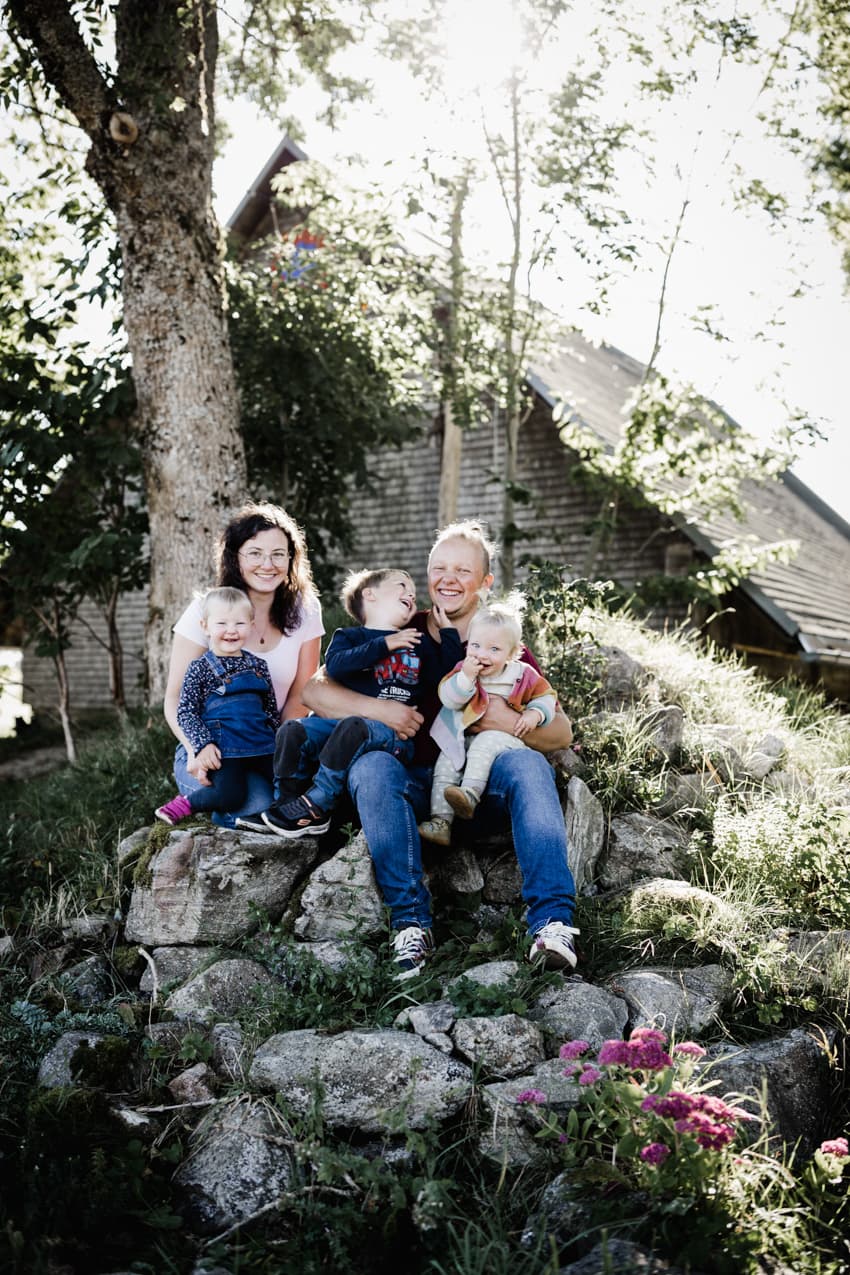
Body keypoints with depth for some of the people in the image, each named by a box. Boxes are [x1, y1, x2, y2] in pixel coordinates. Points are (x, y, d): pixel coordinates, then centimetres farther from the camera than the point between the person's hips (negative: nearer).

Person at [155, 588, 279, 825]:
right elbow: (185, 712, -3)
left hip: (262, 745, 5)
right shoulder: (200, 668, 0)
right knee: (230, 796, -23)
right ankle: (187, 803, 2)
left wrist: (278, 741, 13)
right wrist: (203, 745, -14)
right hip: (222, 749, -5)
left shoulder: (258, 666, 14)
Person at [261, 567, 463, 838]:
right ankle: (287, 802, -6)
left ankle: (315, 807, -26)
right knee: (292, 731, -22)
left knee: (353, 729, -35)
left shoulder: (418, 644, 23)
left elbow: (442, 677, 10)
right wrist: (384, 645, -9)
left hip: (393, 733, -1)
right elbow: (335, 665, -7)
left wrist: (450, 632, 13)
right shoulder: (349, 637, 16)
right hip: (341, 718, 1)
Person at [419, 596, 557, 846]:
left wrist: (534, 714, -12)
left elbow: (546, 696, 8)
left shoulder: (522, 675, -1)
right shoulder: (463, 669, 1)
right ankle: (440, 822, -19)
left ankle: (470, 795, -44)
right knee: (445, 766, -15)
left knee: (484, 744, -34)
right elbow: (448, 699, -11)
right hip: (463, 739, 3)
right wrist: (466, 677, -26)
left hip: (504, 738, -3)